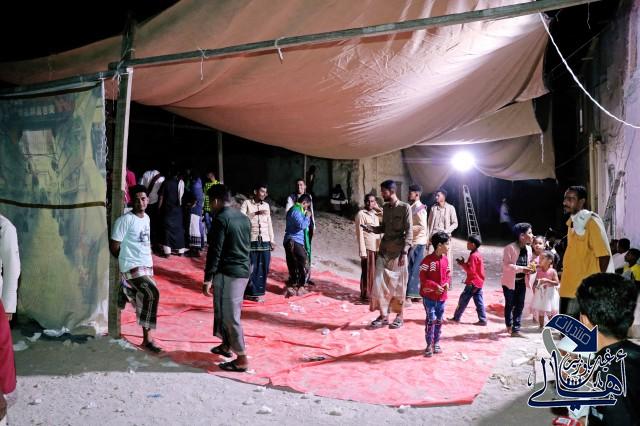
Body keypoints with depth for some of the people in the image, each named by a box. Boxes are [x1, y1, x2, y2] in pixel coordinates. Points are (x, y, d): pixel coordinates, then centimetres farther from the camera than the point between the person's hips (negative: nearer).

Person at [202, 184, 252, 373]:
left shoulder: (220, 219, -15)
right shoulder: (244, 218, 11)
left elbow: (214, 251, -17)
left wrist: (207, 279, -14)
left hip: (227, 273, -9)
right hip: (243, 271, 9)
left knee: (230, 315, -2)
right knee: (229, 311, 23)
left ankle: (242, 359, 3)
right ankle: (226, 344, 37)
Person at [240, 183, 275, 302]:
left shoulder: (266, 205, 13)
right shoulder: (247, 203, -2)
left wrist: (272, 241, 14)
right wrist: (256, 213, -25)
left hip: (265, 242, 4)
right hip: (251, 241, -4)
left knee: (263, 268, 5)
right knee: (251, 268, -1)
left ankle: (259, 292, 16)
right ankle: (250, 292, 11)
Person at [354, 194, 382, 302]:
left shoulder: (375, 214, 12)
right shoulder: (361, 214, -7)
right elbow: (360, 234, -10)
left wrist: (378, 209, 4)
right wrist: (362, 251, -15)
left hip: (377, 248, 6)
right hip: (368, 248, -6)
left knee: (376, 272, 10)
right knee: (367, 273, -1)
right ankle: (365, 295, 8)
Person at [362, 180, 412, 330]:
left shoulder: (405, 208, -8)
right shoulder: (385, 208, 10)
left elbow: (409, 232, -11)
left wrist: (404, 252, -17)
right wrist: (371, 228, -1)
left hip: (398, 252, -6)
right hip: (384, 250, 6)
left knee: (398, 284, 4)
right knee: (380, 283, 1)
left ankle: (399, 316, 17)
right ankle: (383, 315, 12)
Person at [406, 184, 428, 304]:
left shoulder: (419, 208, -15)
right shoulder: (412, 207, 13)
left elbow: (422, 226, -22)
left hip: (417, 242, -9)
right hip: (413, 242, 9)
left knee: (412, 269, -9)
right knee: (416, 269, 13)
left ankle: (408, 297, -8)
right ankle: (418, 294, 21)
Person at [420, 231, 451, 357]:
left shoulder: (445, 259, 5)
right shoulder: (428, 260, -15)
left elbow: (448, 274, 14)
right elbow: (423, 278, -15)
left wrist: (447, 283, -6)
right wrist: (435, 286, -23)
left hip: (442, 296, 6)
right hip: (429, 295, -6)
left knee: (439, 320, 13)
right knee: (431, 319, -5)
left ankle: (436, 343, 26)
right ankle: (429, 345, 6)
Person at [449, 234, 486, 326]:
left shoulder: (473, 256, -18)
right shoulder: (477, 254, 13)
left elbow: (470, 270, -21)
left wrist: (462, 264, -12)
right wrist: (463, 263, 7)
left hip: (473, 283, -9)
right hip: (478, 282, 9)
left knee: (463, 299, 0)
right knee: (479, 301, 9)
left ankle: (456, 318, 8)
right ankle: (483, 320, 8)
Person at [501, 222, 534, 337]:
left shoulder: (528, 248, 2)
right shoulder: (510, 248, -19)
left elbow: (528, 263, 15)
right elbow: (506, 265, -23)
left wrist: (530, 268, -8)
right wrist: (521, 269, -30)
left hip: (522, 281, 6)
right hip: (510, 281, -6)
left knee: (519, 306, 6)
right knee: (510, 305, 9)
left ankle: (515, 330, 12)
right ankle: (509, 325, 31)